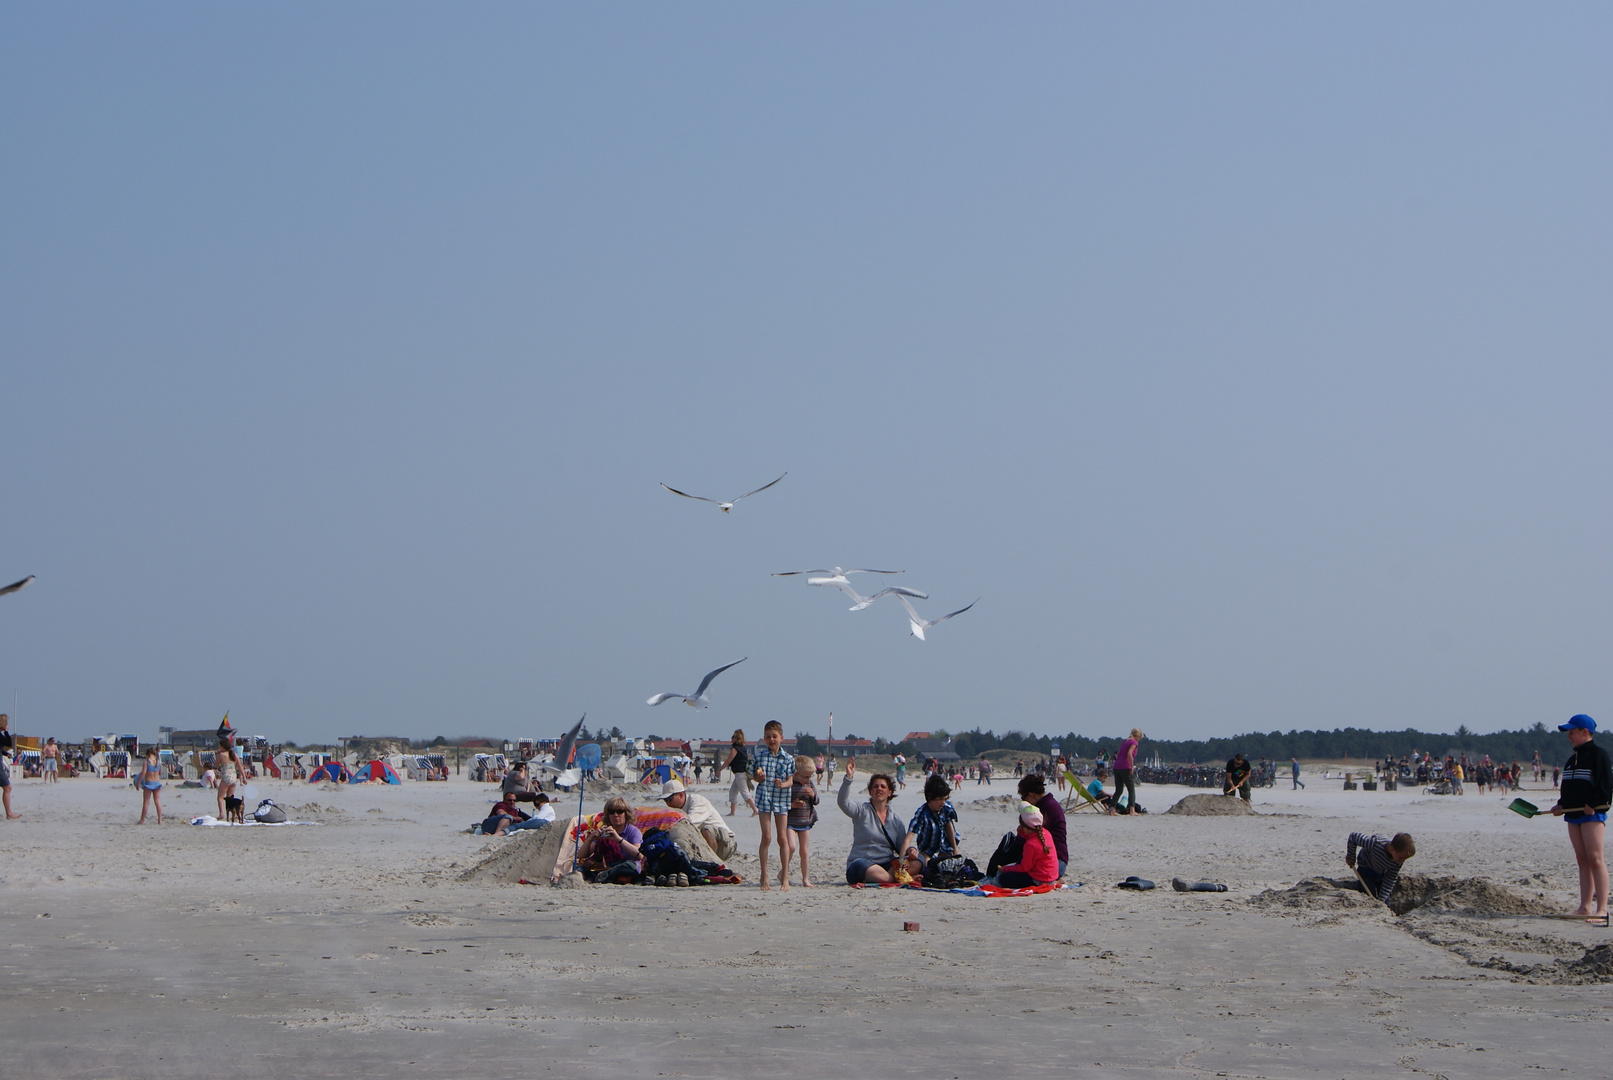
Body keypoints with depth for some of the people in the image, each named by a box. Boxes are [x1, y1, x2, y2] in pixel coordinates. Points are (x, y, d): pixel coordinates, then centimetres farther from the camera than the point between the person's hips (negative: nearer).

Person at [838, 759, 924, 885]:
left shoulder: (895, 819, 15)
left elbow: (902, 846, 14)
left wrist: (911, 849, -11)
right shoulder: (862, 811, 5)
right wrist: (848, 778, -26)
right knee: (861, 865, -40)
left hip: (888, 865, 4)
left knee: (918, 860, -19)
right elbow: (843, 802, -14)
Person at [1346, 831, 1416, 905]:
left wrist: (1381, 900, -21)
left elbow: (1390, 880, -17)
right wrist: (1351, 858, -14)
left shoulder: (1399, 861, -27)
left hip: (1382, 872, 3)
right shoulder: (1375, 844, -41)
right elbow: (1353, 836, -27)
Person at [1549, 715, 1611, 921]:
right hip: (1573, 813, 9)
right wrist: (1561, 805, 10)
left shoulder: (1598, 754, -7)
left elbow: (1605, 784, -14)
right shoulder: (1572, 759, 20)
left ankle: (1602, 909, -14)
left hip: (1592, 813, -9)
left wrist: (1593, 804, -20)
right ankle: (1585, 906, 8)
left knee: (1595, 859, -12)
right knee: (1582, 860, 7)